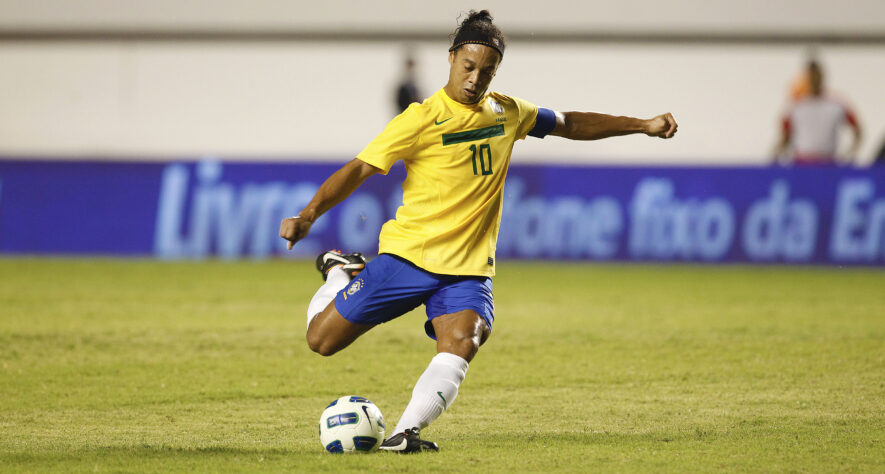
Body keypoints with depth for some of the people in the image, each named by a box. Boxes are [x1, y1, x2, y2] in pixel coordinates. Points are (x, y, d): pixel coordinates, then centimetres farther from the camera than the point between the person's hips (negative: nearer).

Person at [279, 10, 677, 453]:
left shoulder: (506, 112, 6)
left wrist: (642, 125, 21)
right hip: (407, 253, -3)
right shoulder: (422, 119, -11)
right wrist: (308, 216, -26)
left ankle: (405, 433, -34)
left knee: (460, 346, -27)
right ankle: (341, 271, 33)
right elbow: (359, 169, -14)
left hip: (468, 267, 3)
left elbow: (571, 124, 22)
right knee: (322, 339, 2)